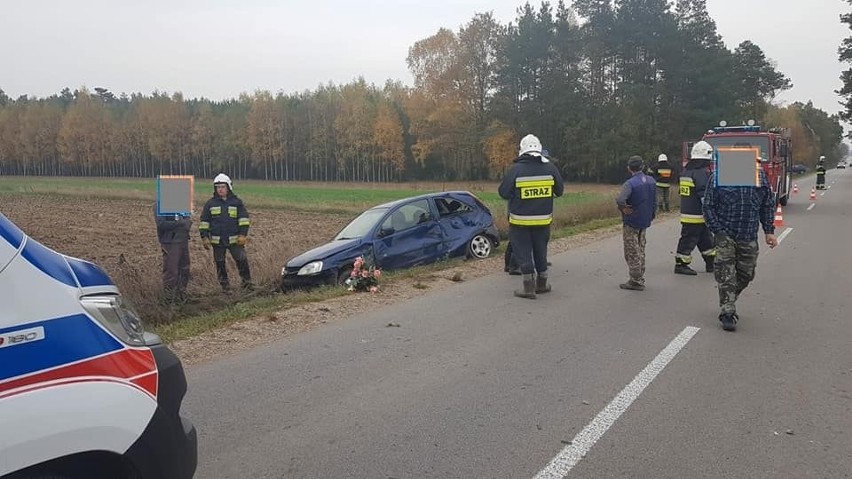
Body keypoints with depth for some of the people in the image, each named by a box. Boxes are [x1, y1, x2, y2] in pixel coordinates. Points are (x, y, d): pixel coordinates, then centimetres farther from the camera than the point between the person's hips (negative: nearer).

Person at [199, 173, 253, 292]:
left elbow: (243, 219, 2)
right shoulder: (210, 203, 7)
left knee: (242, 260, -4)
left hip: (235, 240, -1)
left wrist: (243, 234, -7)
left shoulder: (237, 202, 4)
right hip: (217, 241, 2)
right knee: (220, 264, 7)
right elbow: (204, 222, 10)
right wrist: (204, 237, 3)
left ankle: (247, 282, 9)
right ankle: (224, 284, 19)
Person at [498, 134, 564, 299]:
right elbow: (559, 191, 5)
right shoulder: (550, 168, -5)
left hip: (520, 220, -3)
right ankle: (542, 284, 27)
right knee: (541, 251, 17)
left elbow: (503, 193, -10)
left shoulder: (516, 169, -15)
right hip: (543, 219, 3)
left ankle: (529, 287, 2)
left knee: (523, 252, 4)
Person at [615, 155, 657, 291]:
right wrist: (652, 215, 21)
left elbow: (620, 199, -37)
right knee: (640, 251, 17)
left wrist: (623, 208, -17)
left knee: (632, 252, 1)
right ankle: (640, 279, 24)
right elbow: (654, 201, 11)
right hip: (645, 221, 7)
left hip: (631, 223, -7)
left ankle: (636, 281, 5)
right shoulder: (651, 181, 3)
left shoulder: (630, 183, -21)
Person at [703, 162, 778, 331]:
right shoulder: (718, 177, -8)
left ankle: (728, 302, 36)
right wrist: (718, 231, -11)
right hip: (726, 236, -4)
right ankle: (727, 313, 2)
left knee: (746, 275, 14)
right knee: (726, 275, -6)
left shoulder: (760, 175, 3)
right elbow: (708, 206, -4)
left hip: (749, 237, 4)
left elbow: (768, 205, 11)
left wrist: (769, 231, 5)